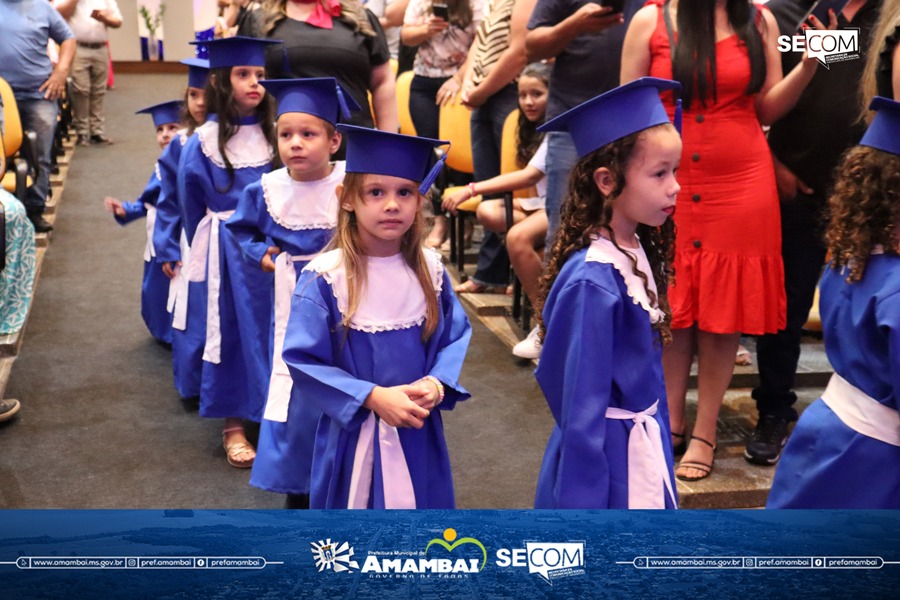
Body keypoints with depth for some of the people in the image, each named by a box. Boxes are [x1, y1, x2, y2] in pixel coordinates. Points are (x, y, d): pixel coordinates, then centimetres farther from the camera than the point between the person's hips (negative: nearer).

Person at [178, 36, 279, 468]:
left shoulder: (274, 132, 2)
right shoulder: (205, 142, -6)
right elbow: (193, 203, 4)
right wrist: (207, 249, 11)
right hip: (229, 250, -3)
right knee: (232, 330, 3)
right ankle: (233, 424, 11)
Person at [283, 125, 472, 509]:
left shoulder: (430, 270, -2)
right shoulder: (324, 277, -14)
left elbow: (456, 336, 6)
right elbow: (305, 361, -13)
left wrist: (437, 383, -14)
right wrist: (372, 397, -22)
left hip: (420, 433, 3)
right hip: (353, 436, -3)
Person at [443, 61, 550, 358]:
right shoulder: (534, 128, 14)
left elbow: (529, 177, -24)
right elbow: (532, 180, 9)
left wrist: (471, 189, -28)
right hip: (542, 202, 9)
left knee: (518, 236, -34)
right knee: (487, 212, -15)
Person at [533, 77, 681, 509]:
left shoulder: (637, 251, 0)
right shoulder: (592, 281, -25)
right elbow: (580, 409, -21)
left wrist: (656, 440, 17)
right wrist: (582, 503, -17)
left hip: (643, 450, 8)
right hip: (604, 460, -8)